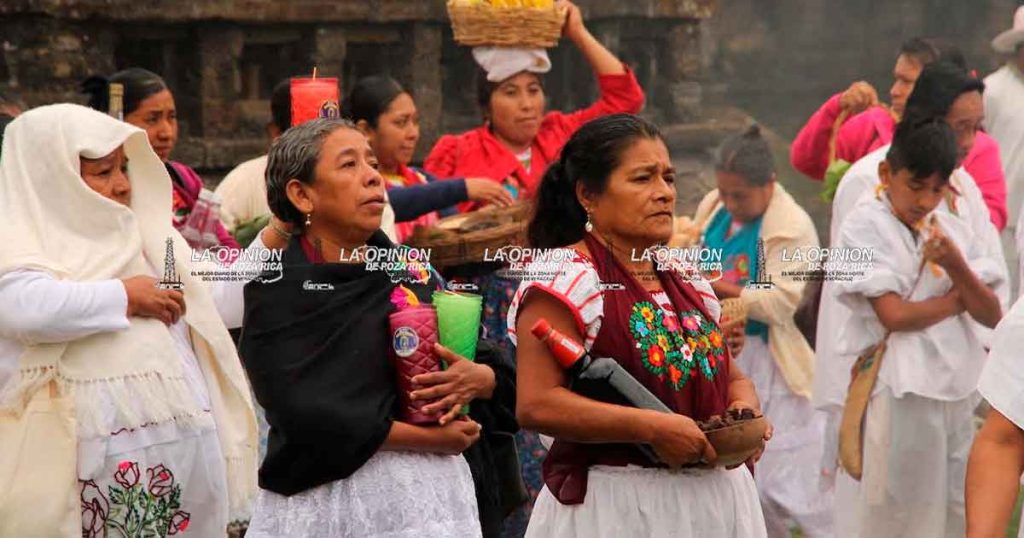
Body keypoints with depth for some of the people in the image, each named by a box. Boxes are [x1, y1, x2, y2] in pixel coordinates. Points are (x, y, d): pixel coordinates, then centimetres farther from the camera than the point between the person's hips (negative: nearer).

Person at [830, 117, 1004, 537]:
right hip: (898, 390, -5)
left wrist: (955, 264, -12)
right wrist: (959, 298, 0)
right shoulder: (865, 226, -6)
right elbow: (894, 315, -15)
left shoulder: (953, 229, 10)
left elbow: (992, 316, 4)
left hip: (957, 388, 5)